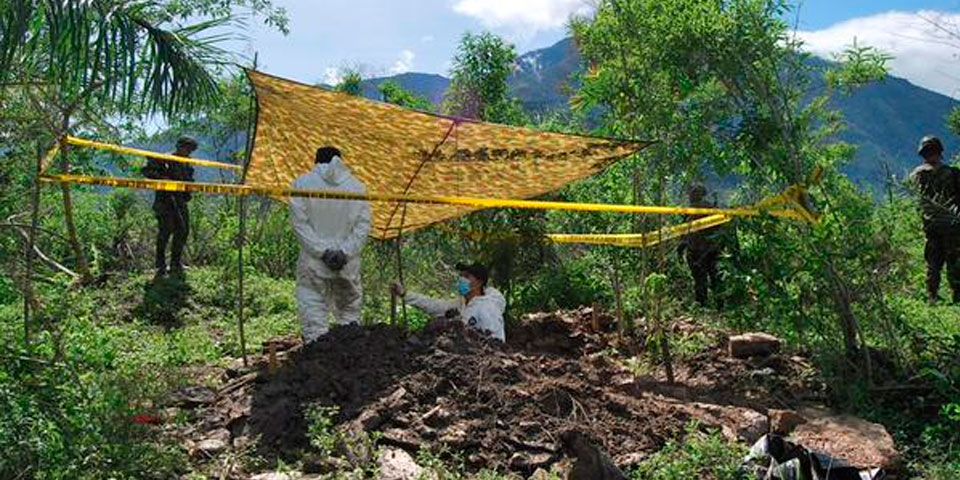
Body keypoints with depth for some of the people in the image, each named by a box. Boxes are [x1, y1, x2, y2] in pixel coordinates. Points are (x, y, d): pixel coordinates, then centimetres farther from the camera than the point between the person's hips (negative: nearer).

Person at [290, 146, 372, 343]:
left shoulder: (302, 184, 1)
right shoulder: (357, 186, 6)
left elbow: (300, 223, -7)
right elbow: (363, 226, -1)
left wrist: (322, 251, -9)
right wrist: (345, 252, -6)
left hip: (314, 262, -2)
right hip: (348, 263, 2)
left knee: (313, 311, 2)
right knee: (350, 309, 15)